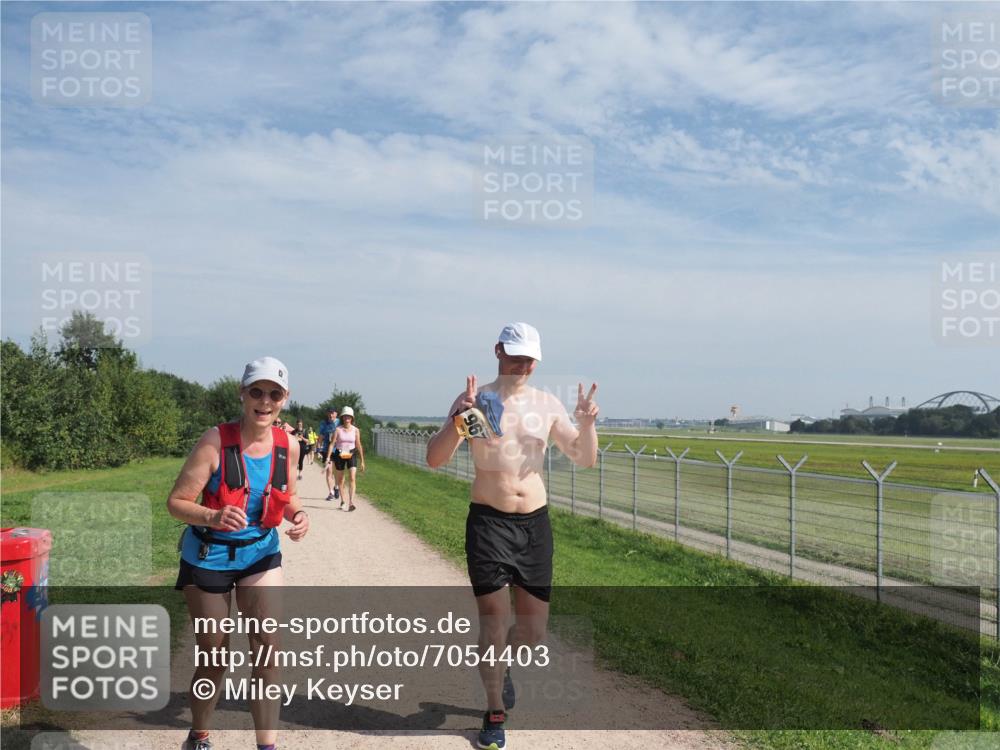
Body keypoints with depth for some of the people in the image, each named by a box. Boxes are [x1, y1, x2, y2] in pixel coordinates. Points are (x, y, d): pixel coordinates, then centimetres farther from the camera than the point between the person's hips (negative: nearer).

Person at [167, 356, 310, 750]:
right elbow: (176, 502, -20)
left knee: (268, 650, -7)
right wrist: (212, 517, -39)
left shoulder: (288, 444, -10)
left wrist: (298, 515, -14)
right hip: (208, 557, -3)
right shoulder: (216, 440, -23)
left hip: (261, 554, 3)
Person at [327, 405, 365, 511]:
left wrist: (362, 461, 8)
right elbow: (332, 444, -6)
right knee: (340, 479, 11)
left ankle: (351, 502, -23)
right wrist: (328, 457, -16)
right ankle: (342, 501, 29)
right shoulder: (338, 430, -4)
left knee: (353, 478, -17)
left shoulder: (356, 430, 0)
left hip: (351, 455, 0)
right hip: (339, 455, 0)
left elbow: (358, 446, 6)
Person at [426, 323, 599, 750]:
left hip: (535, 523, 4)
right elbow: (434, 460, -14)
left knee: (534, 628, 10)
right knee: (493, 620, -1)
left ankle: (500, 664, 44)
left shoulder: (547, 405, 4)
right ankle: (495, 714, 22)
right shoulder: (475, 400, -6)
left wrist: (587, 423, -15)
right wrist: (458, 420, -33)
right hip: (489, 522, -3)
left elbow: (585, 460, 6)